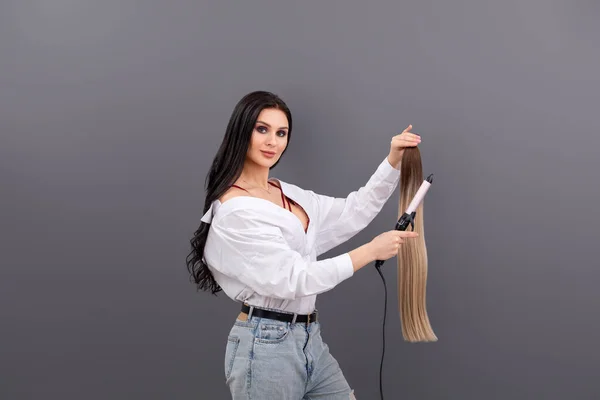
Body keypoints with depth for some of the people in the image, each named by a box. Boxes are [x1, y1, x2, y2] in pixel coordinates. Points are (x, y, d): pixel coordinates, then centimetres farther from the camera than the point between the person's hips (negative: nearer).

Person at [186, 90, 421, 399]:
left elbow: (352, 214, 11)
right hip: (266, 345, -8)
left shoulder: (289, 194, 10)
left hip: (310, 339, 8)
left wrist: (393, 161, 1)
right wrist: (371, 251, -16)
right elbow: (293, 278, -20)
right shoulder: (235, 211, -16)